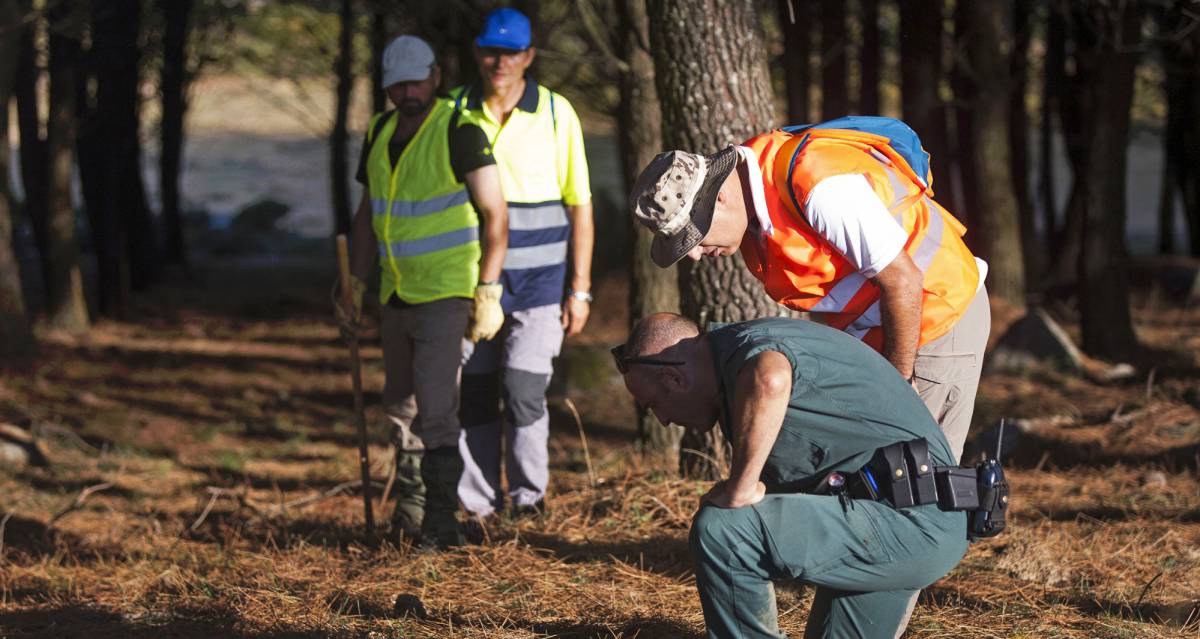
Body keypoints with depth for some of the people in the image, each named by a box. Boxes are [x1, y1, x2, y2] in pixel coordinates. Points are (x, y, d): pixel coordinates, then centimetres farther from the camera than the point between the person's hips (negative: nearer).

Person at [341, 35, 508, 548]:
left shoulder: (459, 131, -11)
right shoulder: (380, 133, 9)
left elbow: (495, 213, -11)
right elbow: (368, 212, 20)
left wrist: (489, 291, -16)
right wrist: (357, 281, 16)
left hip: (445, 294, -7)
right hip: (395, 295, 7)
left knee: (434, 410, -13)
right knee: (400, 408, 14)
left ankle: (442, 525, -10)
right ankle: (410, 511, 27)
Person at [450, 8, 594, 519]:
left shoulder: (556, 114, 0)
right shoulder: (454, 113, 3)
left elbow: (579, 206, 3)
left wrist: (580, 289, 0)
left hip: (538, 283, -2)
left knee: (523, 391, -11)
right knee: (474, 395, 2)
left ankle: (529, 501, 4)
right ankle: (479, 509, 11)